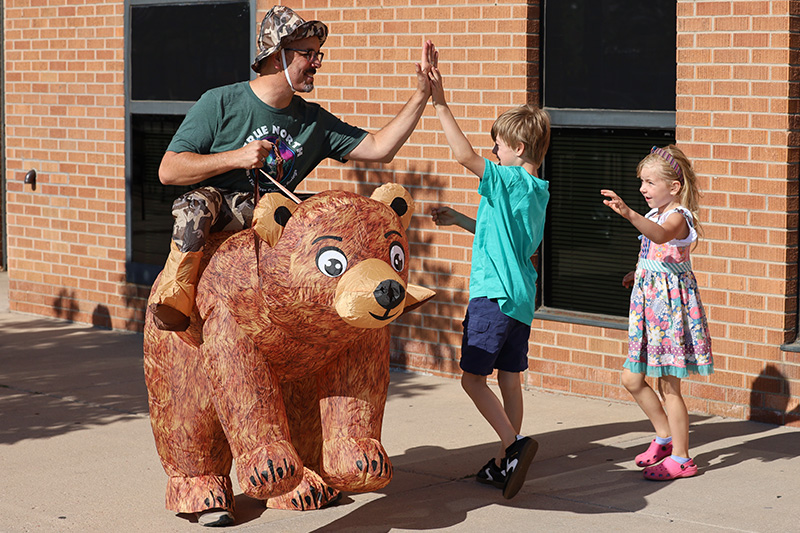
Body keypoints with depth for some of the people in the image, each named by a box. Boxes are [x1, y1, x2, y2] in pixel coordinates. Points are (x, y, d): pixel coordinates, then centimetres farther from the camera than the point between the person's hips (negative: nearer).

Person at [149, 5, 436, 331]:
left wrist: (422, 95, 0)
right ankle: (175, 294, -34)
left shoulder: (313, 120, 10)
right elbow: (168, 171, -9)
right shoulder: (220, 104, -5)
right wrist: (236, 158, -19)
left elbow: (379, 149, 7)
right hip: (220, 219, -5)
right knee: (199, 202, -37)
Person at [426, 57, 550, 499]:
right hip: (521, 296, 9)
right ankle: (505, 462, 15)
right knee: (509, 379, 11)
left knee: (473, 376, -5)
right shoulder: (536, 191, 13)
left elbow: (465, 155, -26)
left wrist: (440, 104, -23)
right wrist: (459, 220, 27)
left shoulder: (509, 180, -14)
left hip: (494, 294, -9)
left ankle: (514, 444, -15)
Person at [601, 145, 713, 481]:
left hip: (671, 302, -9)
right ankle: (665, 437, 28)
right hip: (648, 302, 9)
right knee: (631, 378, 11)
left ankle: (681, 458, 7)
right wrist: (637, 274, 11)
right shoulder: (655, 215, 11)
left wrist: (629, 214, -55)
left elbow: (661, 236, -41)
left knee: (669, 386, -3)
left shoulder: (678, 217, -16)